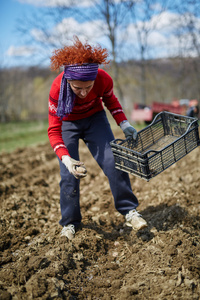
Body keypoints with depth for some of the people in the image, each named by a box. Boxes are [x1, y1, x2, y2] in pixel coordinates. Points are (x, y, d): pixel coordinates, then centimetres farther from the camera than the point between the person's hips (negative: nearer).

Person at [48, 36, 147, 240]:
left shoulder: (104, 79, -27)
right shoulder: (58, 88, -33)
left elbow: (110, 101, -1)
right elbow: (54, 131, -28)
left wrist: (124, 125, -13)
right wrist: (66, 158, -42)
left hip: (95, 118, 2)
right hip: (67, 123, -1)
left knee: (113, 162, -12)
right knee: (69, 174, -8)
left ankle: (129, 212, -1)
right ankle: (69, 223, 9)